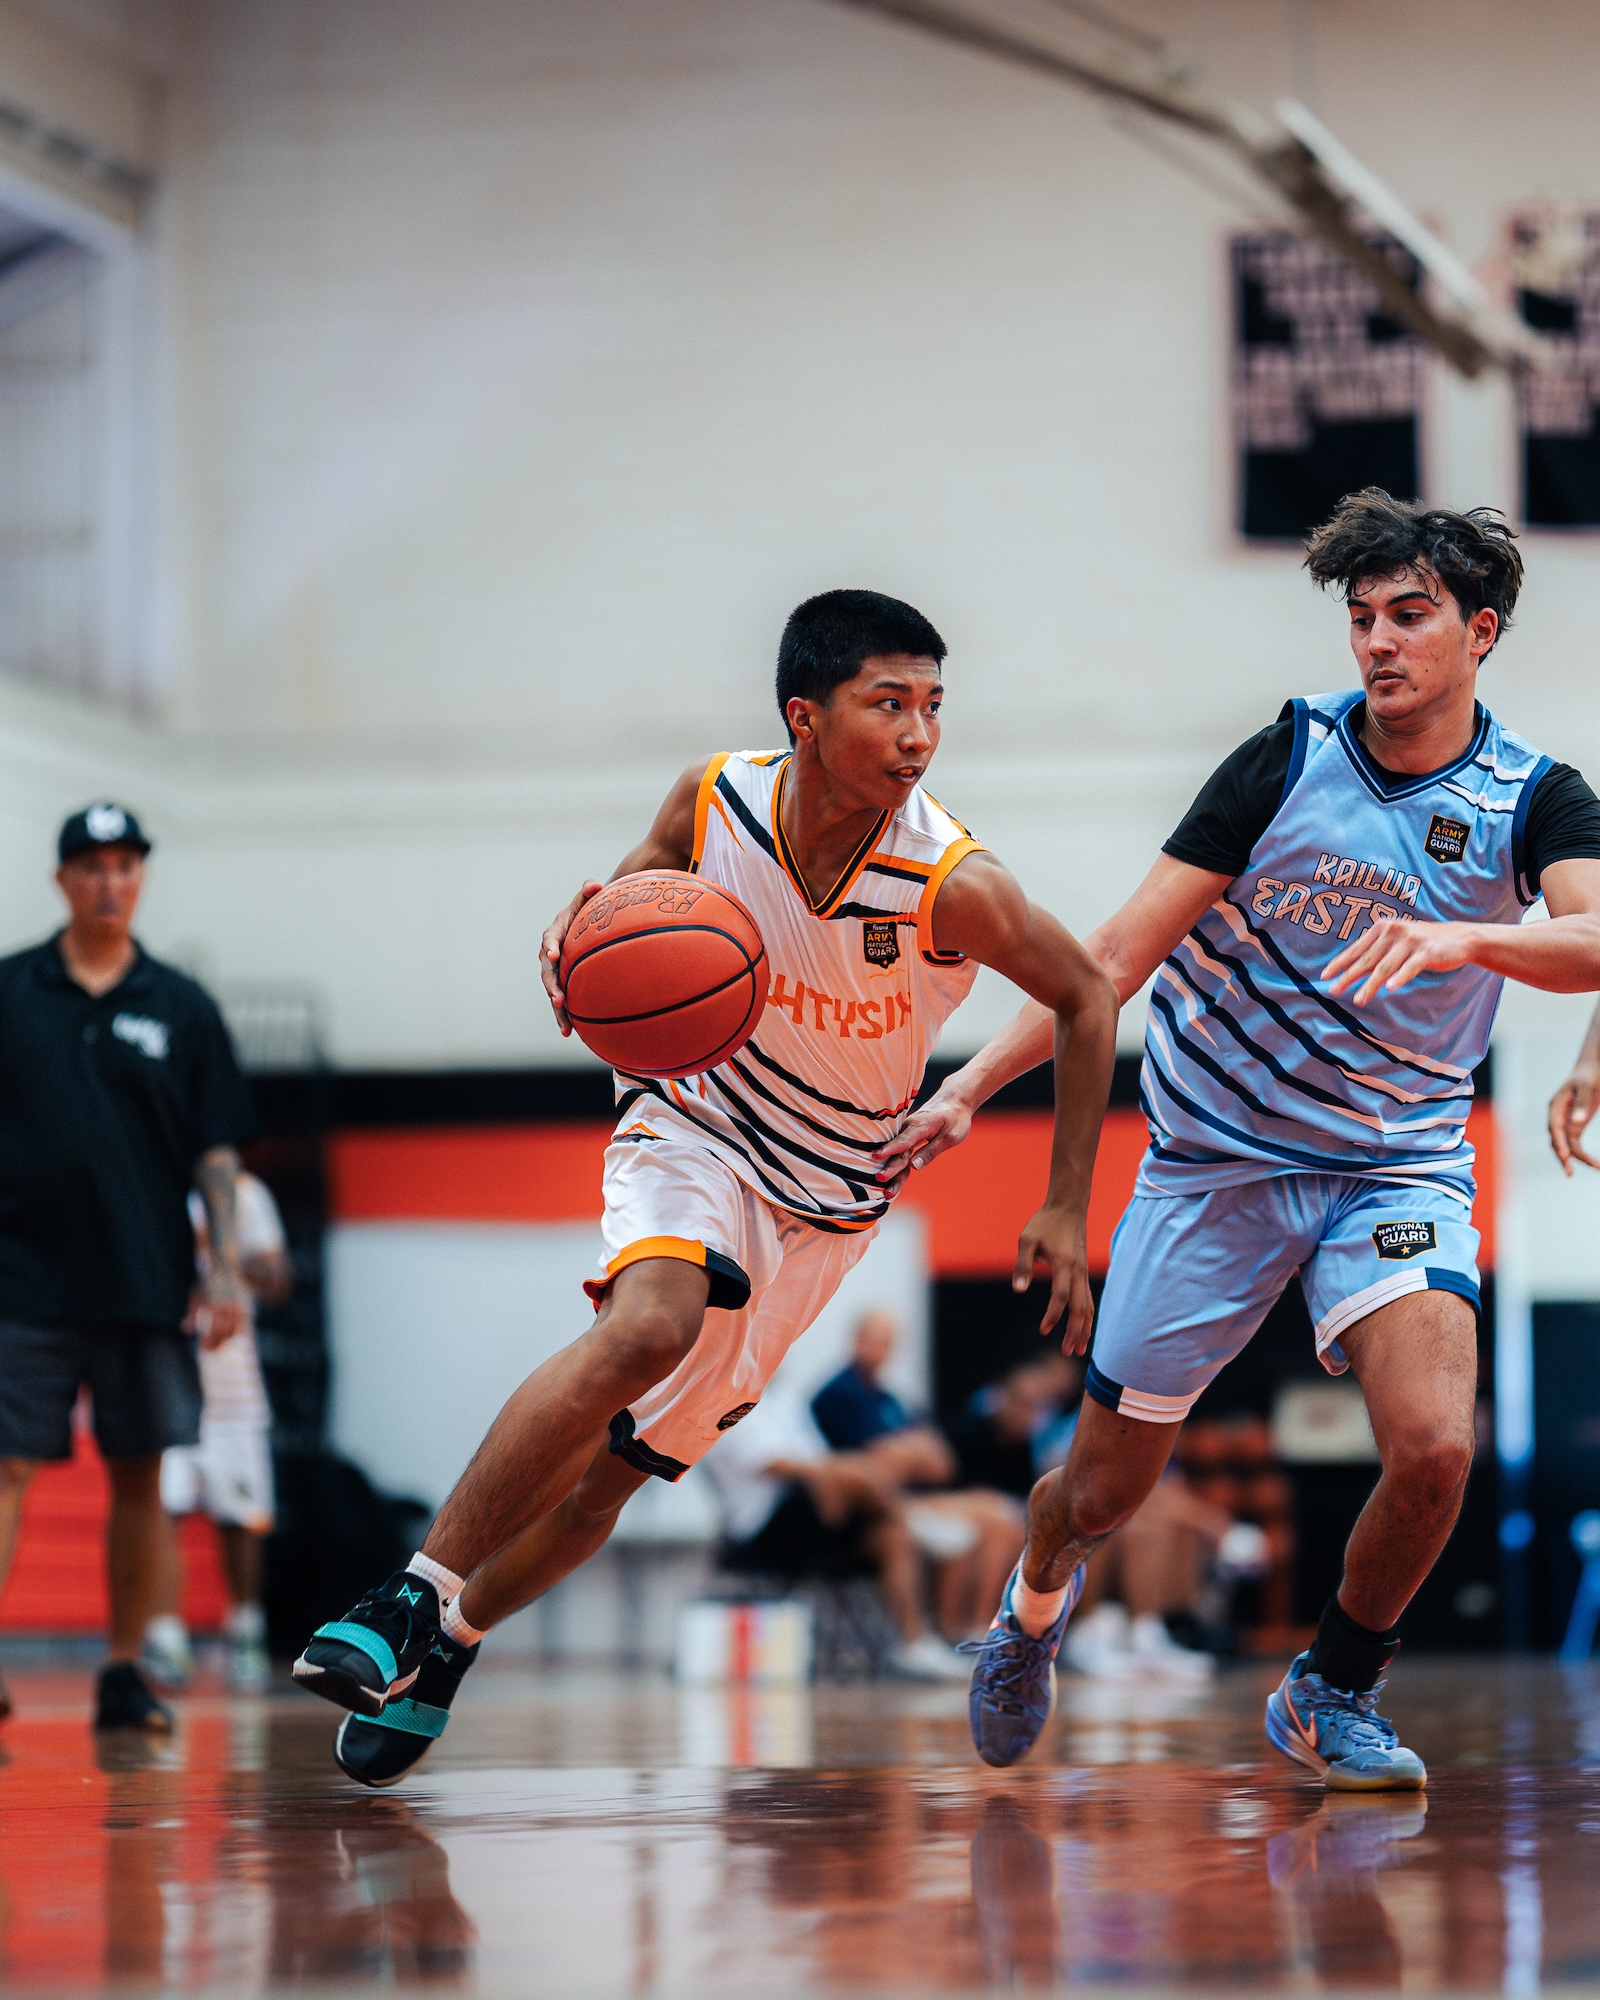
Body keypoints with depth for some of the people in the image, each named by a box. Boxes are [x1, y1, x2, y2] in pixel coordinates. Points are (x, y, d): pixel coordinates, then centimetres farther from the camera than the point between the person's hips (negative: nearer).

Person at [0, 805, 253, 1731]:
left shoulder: (183, 1008, 8)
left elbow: (217, 1150, 7)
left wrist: (226, 1267, -2)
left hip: (148, 1282, 2)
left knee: (140, 1474, 5)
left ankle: (125, 1673, 13)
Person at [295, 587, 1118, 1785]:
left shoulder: (955, 886, -24)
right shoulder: (715, 801, -17)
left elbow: (1086, 996, -7)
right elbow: (632, 894, 4)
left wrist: (1067, 1211, -7)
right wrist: (579, 937, -21)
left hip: (823, 1209, 1)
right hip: (696, 1132, -1)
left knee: (611, 1473, 3)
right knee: (648, 1328, -33)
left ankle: (446, 1646, 28)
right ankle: (415, 1595, -25)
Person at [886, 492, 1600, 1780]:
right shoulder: (1293, 756, -7)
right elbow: (1125, 948, -6)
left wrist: (1460, 938, -46)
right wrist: (974, 1083, -12)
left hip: (1398, 1165, 0)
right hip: (1215, 1158, 0)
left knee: (1434, 1447, -24)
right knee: (1107, 1486, 7)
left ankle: (1333, 1692, 4)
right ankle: (1035, 1606, 44)